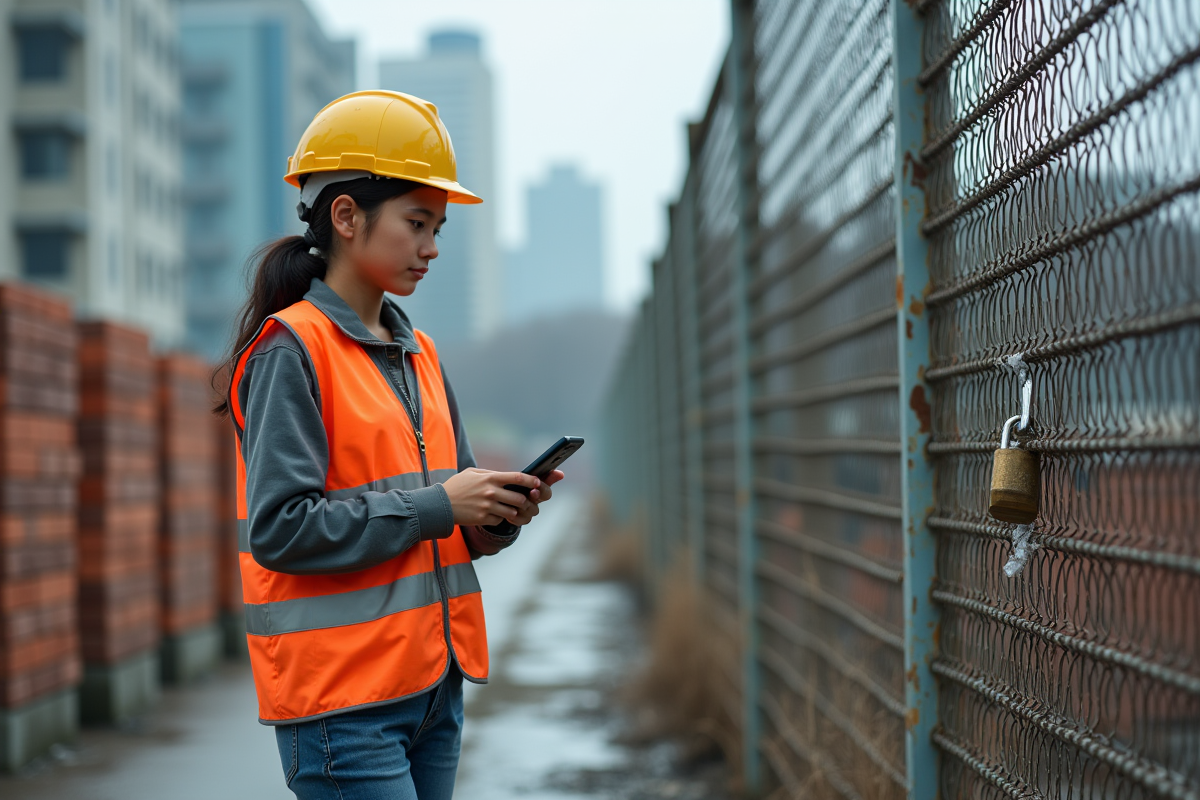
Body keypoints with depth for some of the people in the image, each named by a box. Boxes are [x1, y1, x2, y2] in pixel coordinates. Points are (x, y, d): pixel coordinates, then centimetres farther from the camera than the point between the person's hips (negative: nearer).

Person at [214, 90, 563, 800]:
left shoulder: (418, 354, 15)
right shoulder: (290, 351, -9)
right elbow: (277, 528, -18)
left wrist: (499, 513, -3)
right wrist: (435, 506, -18)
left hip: (434, 684, 8)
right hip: (340, 695, -8)